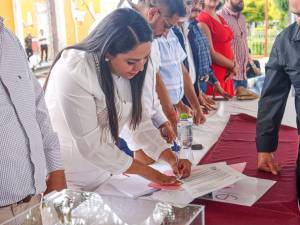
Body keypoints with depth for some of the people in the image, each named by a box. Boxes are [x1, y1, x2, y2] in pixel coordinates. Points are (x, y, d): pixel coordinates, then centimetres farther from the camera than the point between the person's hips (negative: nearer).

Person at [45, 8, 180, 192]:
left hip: (103, 172, 6)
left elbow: (138, 120, 1)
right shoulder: (73, 73, -29)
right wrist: (148, 173, -19)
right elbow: (91, 146, -26)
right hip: (69, 179, -6)